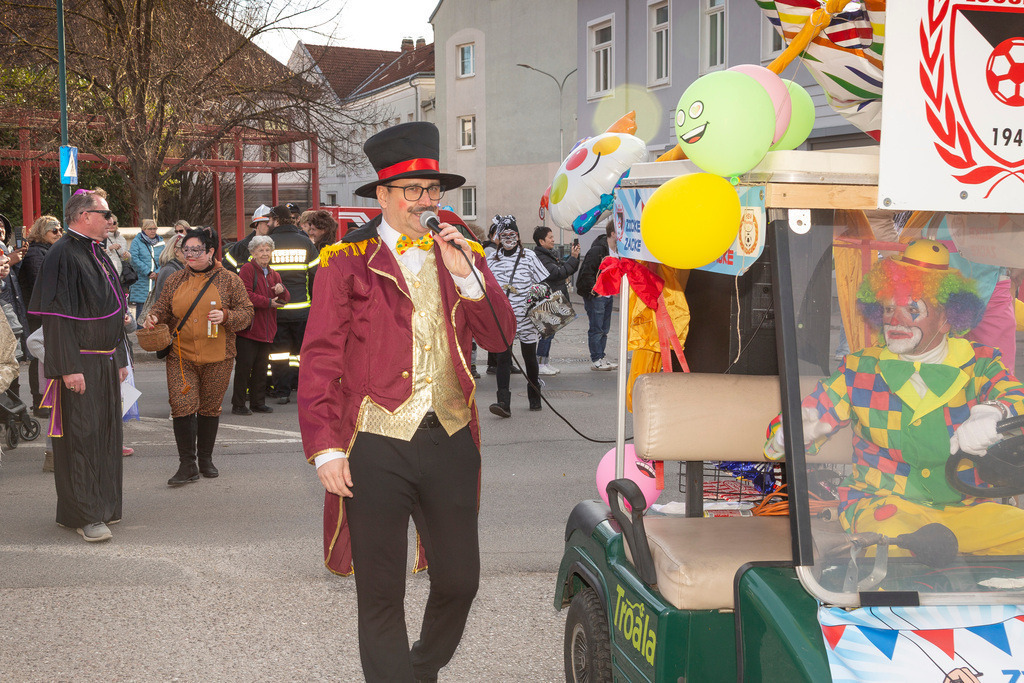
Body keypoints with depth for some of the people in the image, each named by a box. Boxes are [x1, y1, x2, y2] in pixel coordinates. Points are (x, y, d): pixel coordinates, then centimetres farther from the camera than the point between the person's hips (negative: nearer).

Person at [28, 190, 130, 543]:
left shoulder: (98, 255, 14)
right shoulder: (63, 255, -14)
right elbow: (57, 317, -19)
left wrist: (119, 359, 19)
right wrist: (69, 367, -24)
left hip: (105, 361, 9)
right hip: (80, 365, -9)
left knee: (104, 432, 12)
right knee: (80, 436, -5)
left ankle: (103, 506, 21)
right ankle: (84, 515, -1)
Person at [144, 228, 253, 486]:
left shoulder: (228, 280, 1)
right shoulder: (175, 280, 9)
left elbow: (246, 312, 2)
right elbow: (163, 307, 17)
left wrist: (226, 316, -16)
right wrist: (154, 317, -4)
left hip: (217, 358, -1)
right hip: (180, 356, 1)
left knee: (210, 407, 9)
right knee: (182, 407, -9)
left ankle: (206, 459, 25)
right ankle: (187, 465, -1)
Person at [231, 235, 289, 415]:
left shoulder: (274, 275, 18)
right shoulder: (247, 270, -6)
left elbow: (284, 300, 16)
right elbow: (245, 296, -17)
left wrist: (282, 291, -7)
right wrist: (269, 302, -17)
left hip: (266, 331, 7)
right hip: (248, 328, -7)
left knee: (261, 368, 11)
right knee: (244, 366, -5)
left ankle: (258, 402, 19)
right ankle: (238, 405, 0)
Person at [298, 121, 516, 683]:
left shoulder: (461, 255, 12)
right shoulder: (347, 261, -2)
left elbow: (499, 338, 3)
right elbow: (319, 359, -5)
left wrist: (467, 274, -11)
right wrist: (324, 447, -11)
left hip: (451, 442, 4)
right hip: (377, 450, -4)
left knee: (460, 580, 11)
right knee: (381, 594, 4)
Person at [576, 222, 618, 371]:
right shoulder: (597, 251, -18)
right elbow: (587, 273, -20)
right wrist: (595, 290, -19)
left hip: (607, 296, 8)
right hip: (595, 296, -8)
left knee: (604, 329, 12)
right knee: (596, 329, -4)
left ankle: (601, 358, 19)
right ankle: (596, 360, 3)